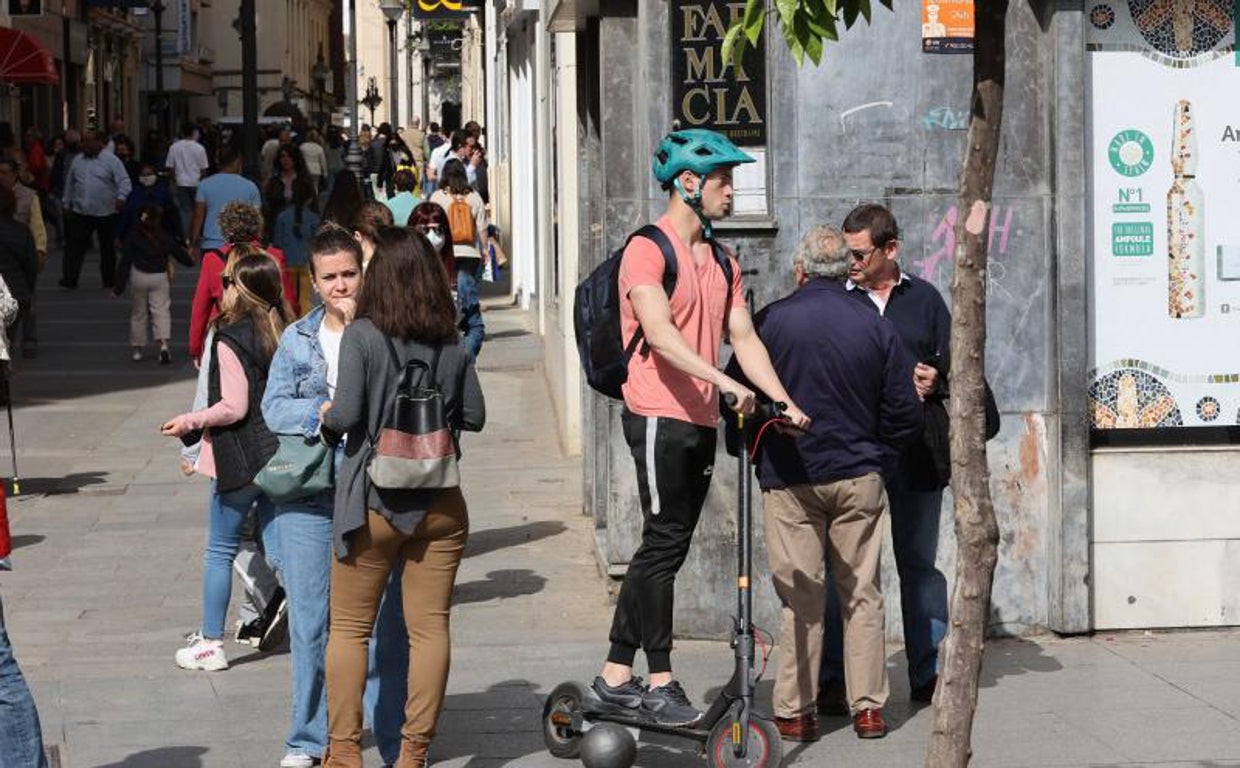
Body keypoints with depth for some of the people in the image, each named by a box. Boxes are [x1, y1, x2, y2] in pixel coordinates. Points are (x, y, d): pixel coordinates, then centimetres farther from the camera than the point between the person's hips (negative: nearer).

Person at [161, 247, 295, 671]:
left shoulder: (229, 341, -16)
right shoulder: (284, 336, 4)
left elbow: (233, 407, -19)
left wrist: (189, 422, -6)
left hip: (238, 458, -6)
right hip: (280, 453, 6)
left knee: (220, 550, 6)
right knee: (282, 551, 9)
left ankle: (211, 642, 12)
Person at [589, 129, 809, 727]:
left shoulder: (721, 262, 17)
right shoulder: (647, 250, -8)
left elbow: (743, 336, 12)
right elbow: (660, 333, -21)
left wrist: (784, 400, -2)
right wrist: (724, 382, -32)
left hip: (702, 422, 8)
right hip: (658, 415, -8)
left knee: (664, 548, 9)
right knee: (665, 544, -7)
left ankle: (616, 676, 16)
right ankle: (660, 682, -2)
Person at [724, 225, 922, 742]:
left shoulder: (771, 321, -6)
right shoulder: (874, 327, 1)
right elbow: (905, 413, 3)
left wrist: (756, 449, 16)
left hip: (789, 480, -1)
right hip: (859, 477, 2)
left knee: (801, 599, 3)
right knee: (862, 594, 9)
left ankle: (795, 712, 6)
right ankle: (868, 708, 11)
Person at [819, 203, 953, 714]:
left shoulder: (925, 299, 10)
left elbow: (952, 362, 11)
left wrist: (936, 379, -10)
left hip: (914, 454, 1)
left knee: (919, 563, 8)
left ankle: (929, 672, 14)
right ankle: (834, 678, 3)